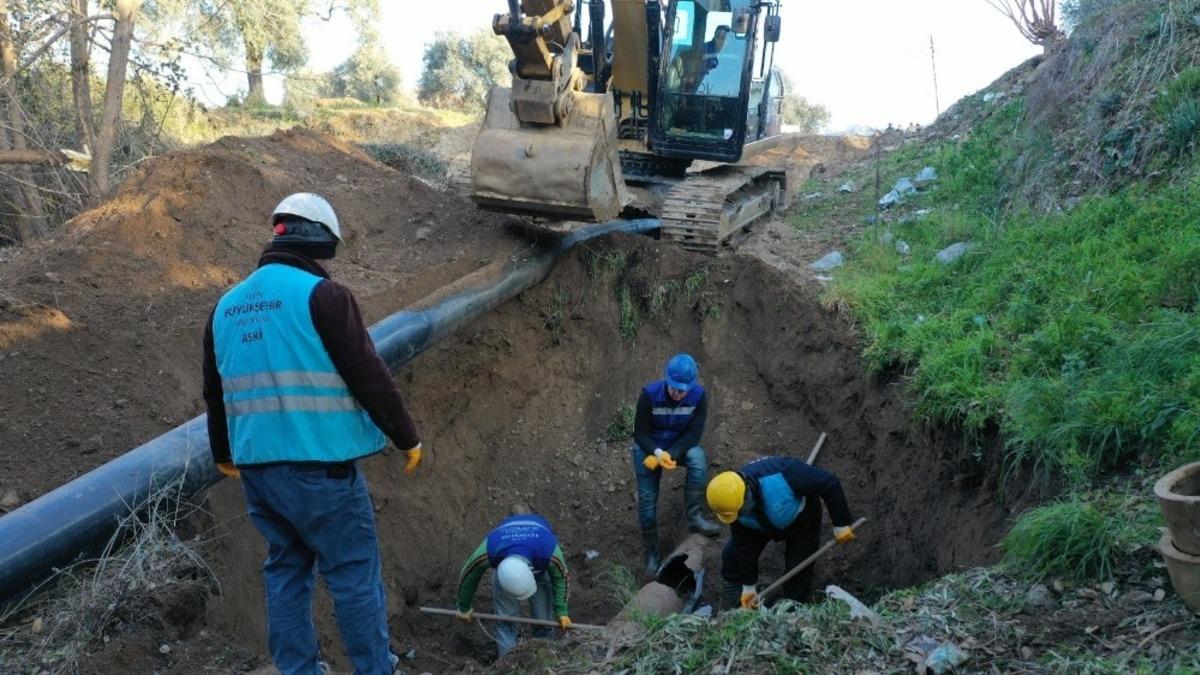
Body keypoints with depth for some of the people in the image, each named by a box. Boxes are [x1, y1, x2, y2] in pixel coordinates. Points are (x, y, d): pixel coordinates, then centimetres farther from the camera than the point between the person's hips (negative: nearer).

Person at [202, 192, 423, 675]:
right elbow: (370, 375, -13)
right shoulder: (320, 295, -11)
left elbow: (215, 391, 22)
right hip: (319, 465, -7)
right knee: (355, 572, 3)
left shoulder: (227, 306, 12)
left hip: (256, 466, 7)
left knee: (286, 569, 17)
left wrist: (224, 453, 35)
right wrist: (407, 436, -2)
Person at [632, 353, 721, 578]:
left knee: (698, 457, -32)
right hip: (649, 448, -1)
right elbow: (640, 433, -18)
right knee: (647, 500, -5)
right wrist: (657, 453, -36)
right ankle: (651, 554, 12)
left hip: (680, 446, 1)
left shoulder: (699, 396, -21)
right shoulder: (650, 394, -25)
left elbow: (693, 434, -18)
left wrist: (671, 455, -32)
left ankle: (694, 517, -24)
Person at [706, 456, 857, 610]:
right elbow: (744, 545, -17)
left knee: (798, 571, -8)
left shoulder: (780, 474, -47)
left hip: (801, 519, -3)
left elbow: (829, 483, -36)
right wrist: (748, 586, -12)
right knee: (733, 554, -3)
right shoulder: (733, 502, -29)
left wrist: (841, 524, -28)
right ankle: (729, 613, 14)